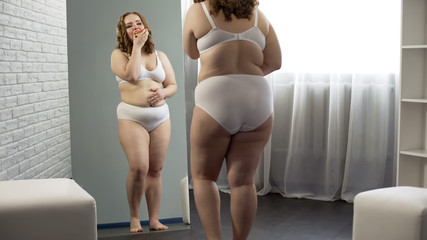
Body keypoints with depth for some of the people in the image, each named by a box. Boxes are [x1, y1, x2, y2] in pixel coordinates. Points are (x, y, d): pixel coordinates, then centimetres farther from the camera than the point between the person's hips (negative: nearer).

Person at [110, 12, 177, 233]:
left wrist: (163, 92, -8)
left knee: (155, 170, 1)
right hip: (132, 117, -3)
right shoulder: (119, 54, 5)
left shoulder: (160, 56, 16)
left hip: (160, 116, 4)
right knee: (138, 168, -15)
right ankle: (134, 218, 3)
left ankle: (154, 220, 8)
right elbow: (131, 75, -14)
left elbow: (173, 85, 14)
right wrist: (137, 46, -8)